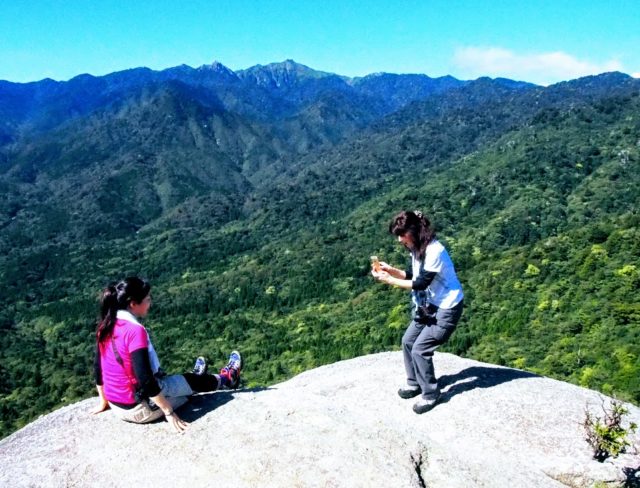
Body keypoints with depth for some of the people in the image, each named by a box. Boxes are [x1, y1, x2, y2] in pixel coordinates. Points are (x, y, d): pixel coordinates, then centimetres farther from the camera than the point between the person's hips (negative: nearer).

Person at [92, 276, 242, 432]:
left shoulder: (106, 326, -1)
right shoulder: (135, 330, -26)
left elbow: (98, 367, 10)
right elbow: (145, 380, -27)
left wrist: (103, 402, 22)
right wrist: (168, 412, -20)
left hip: (117, 405, 7)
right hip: (139, 409, -7)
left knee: (163, 378, 31)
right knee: (193, 380, 14)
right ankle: (227, 378, 40)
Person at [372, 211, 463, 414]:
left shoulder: (434, 251, -28)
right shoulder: (417, 249, -1)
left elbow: (421, 283, -27)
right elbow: (413, 275, 8)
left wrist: (389, 280, -25)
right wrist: (391, 270, -8)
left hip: (447, 309, -9)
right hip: (428, 306, 9)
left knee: (419, 349, -10)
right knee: (408, 341, 12)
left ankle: (431, 395, 8)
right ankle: (415, 383, 31)